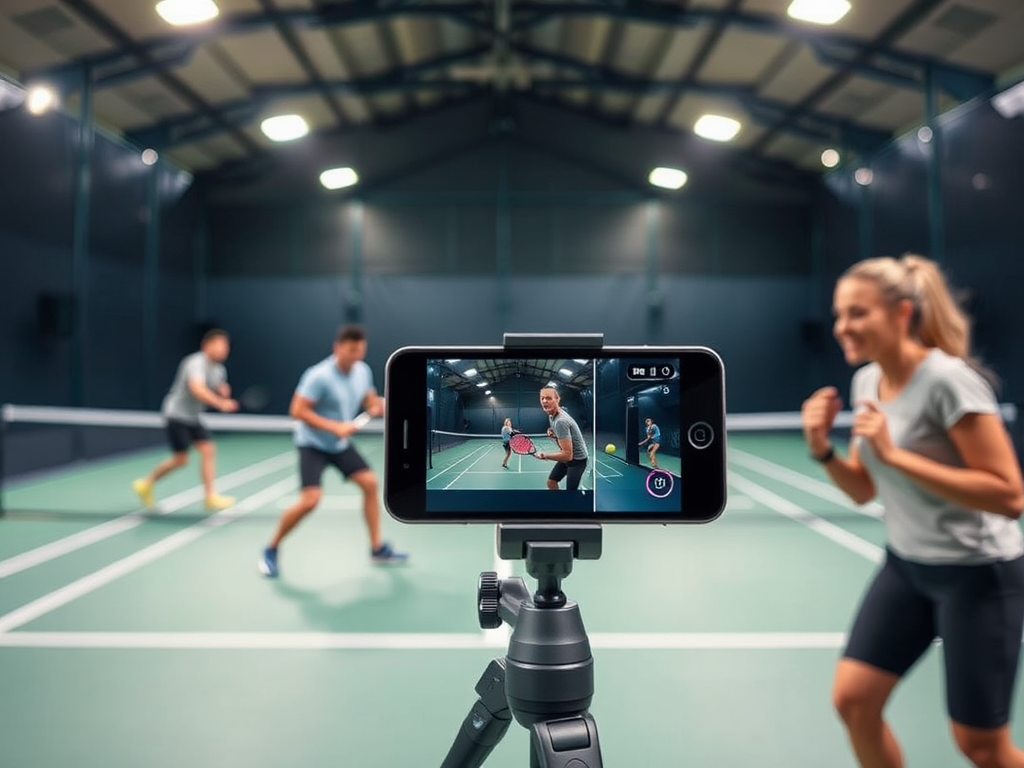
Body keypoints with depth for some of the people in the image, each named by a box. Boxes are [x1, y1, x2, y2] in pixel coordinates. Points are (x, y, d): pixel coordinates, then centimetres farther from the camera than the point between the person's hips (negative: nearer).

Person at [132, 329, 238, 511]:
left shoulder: (219, 370, 5)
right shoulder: (196, 363, -22)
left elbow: (221, 391, 17)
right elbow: (197, 390, -37)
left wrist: (223, 391, -7)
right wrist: (221, 403, -45)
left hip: (192, 417, 8)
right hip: (175, 414, -8)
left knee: (208, 451, -4)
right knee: (181, 459, -6)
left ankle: (210, 497, -1)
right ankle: (146, 484, 17)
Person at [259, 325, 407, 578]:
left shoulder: (363, 371, -4)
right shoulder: (319, 376, -25)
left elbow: (371, 402, 10)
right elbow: (297, 411, -25)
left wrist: (379, 407, -15)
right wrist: (334, 427, -30)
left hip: (341, 444, 7)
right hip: (313, 444, -7)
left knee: (370, 483, 2)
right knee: (309, 500, -17)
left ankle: (378, 548, 14)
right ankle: (271, 550, 5)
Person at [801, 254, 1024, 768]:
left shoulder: (948, 380, -23)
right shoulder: (866, 381, 0)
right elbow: (863, 490, 8)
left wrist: (895, 454, -30)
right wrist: (822, 449, -12)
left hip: (978, 574, -6)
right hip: (906, 566, 7)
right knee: (852, 699, 4)